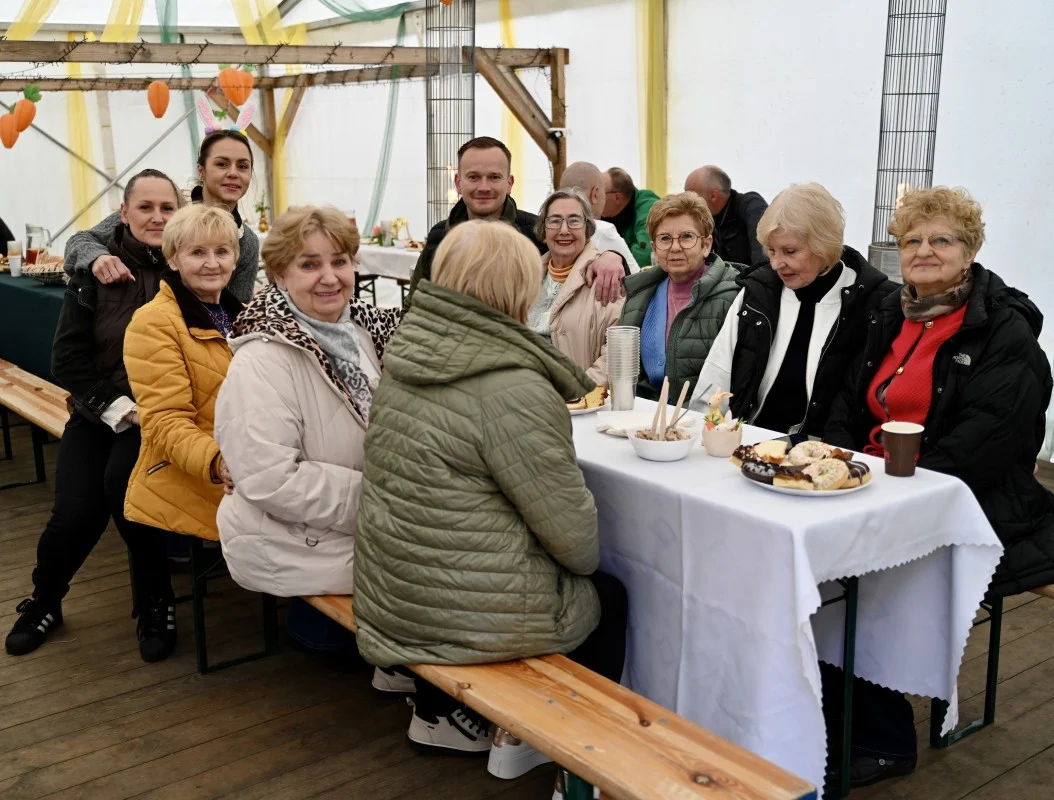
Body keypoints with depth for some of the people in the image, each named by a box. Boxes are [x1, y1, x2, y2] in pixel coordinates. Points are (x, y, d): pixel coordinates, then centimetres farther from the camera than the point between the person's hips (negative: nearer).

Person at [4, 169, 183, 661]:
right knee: (76, 513, -15)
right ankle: (44, 601, 19)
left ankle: (155, 603, -6)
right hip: (100, 413, 2)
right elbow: (67, 359, -2)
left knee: (122, 480, -29)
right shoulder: (96, 273, 0)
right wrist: (120, 409, -13)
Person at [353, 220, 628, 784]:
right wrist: (587, 560, 4)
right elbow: (572, 531, -17)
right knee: (609, 597, 20)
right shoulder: (514, 388, -24)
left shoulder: (408, 356, -1)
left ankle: (439, 712, 35)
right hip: (475, 615, -7)